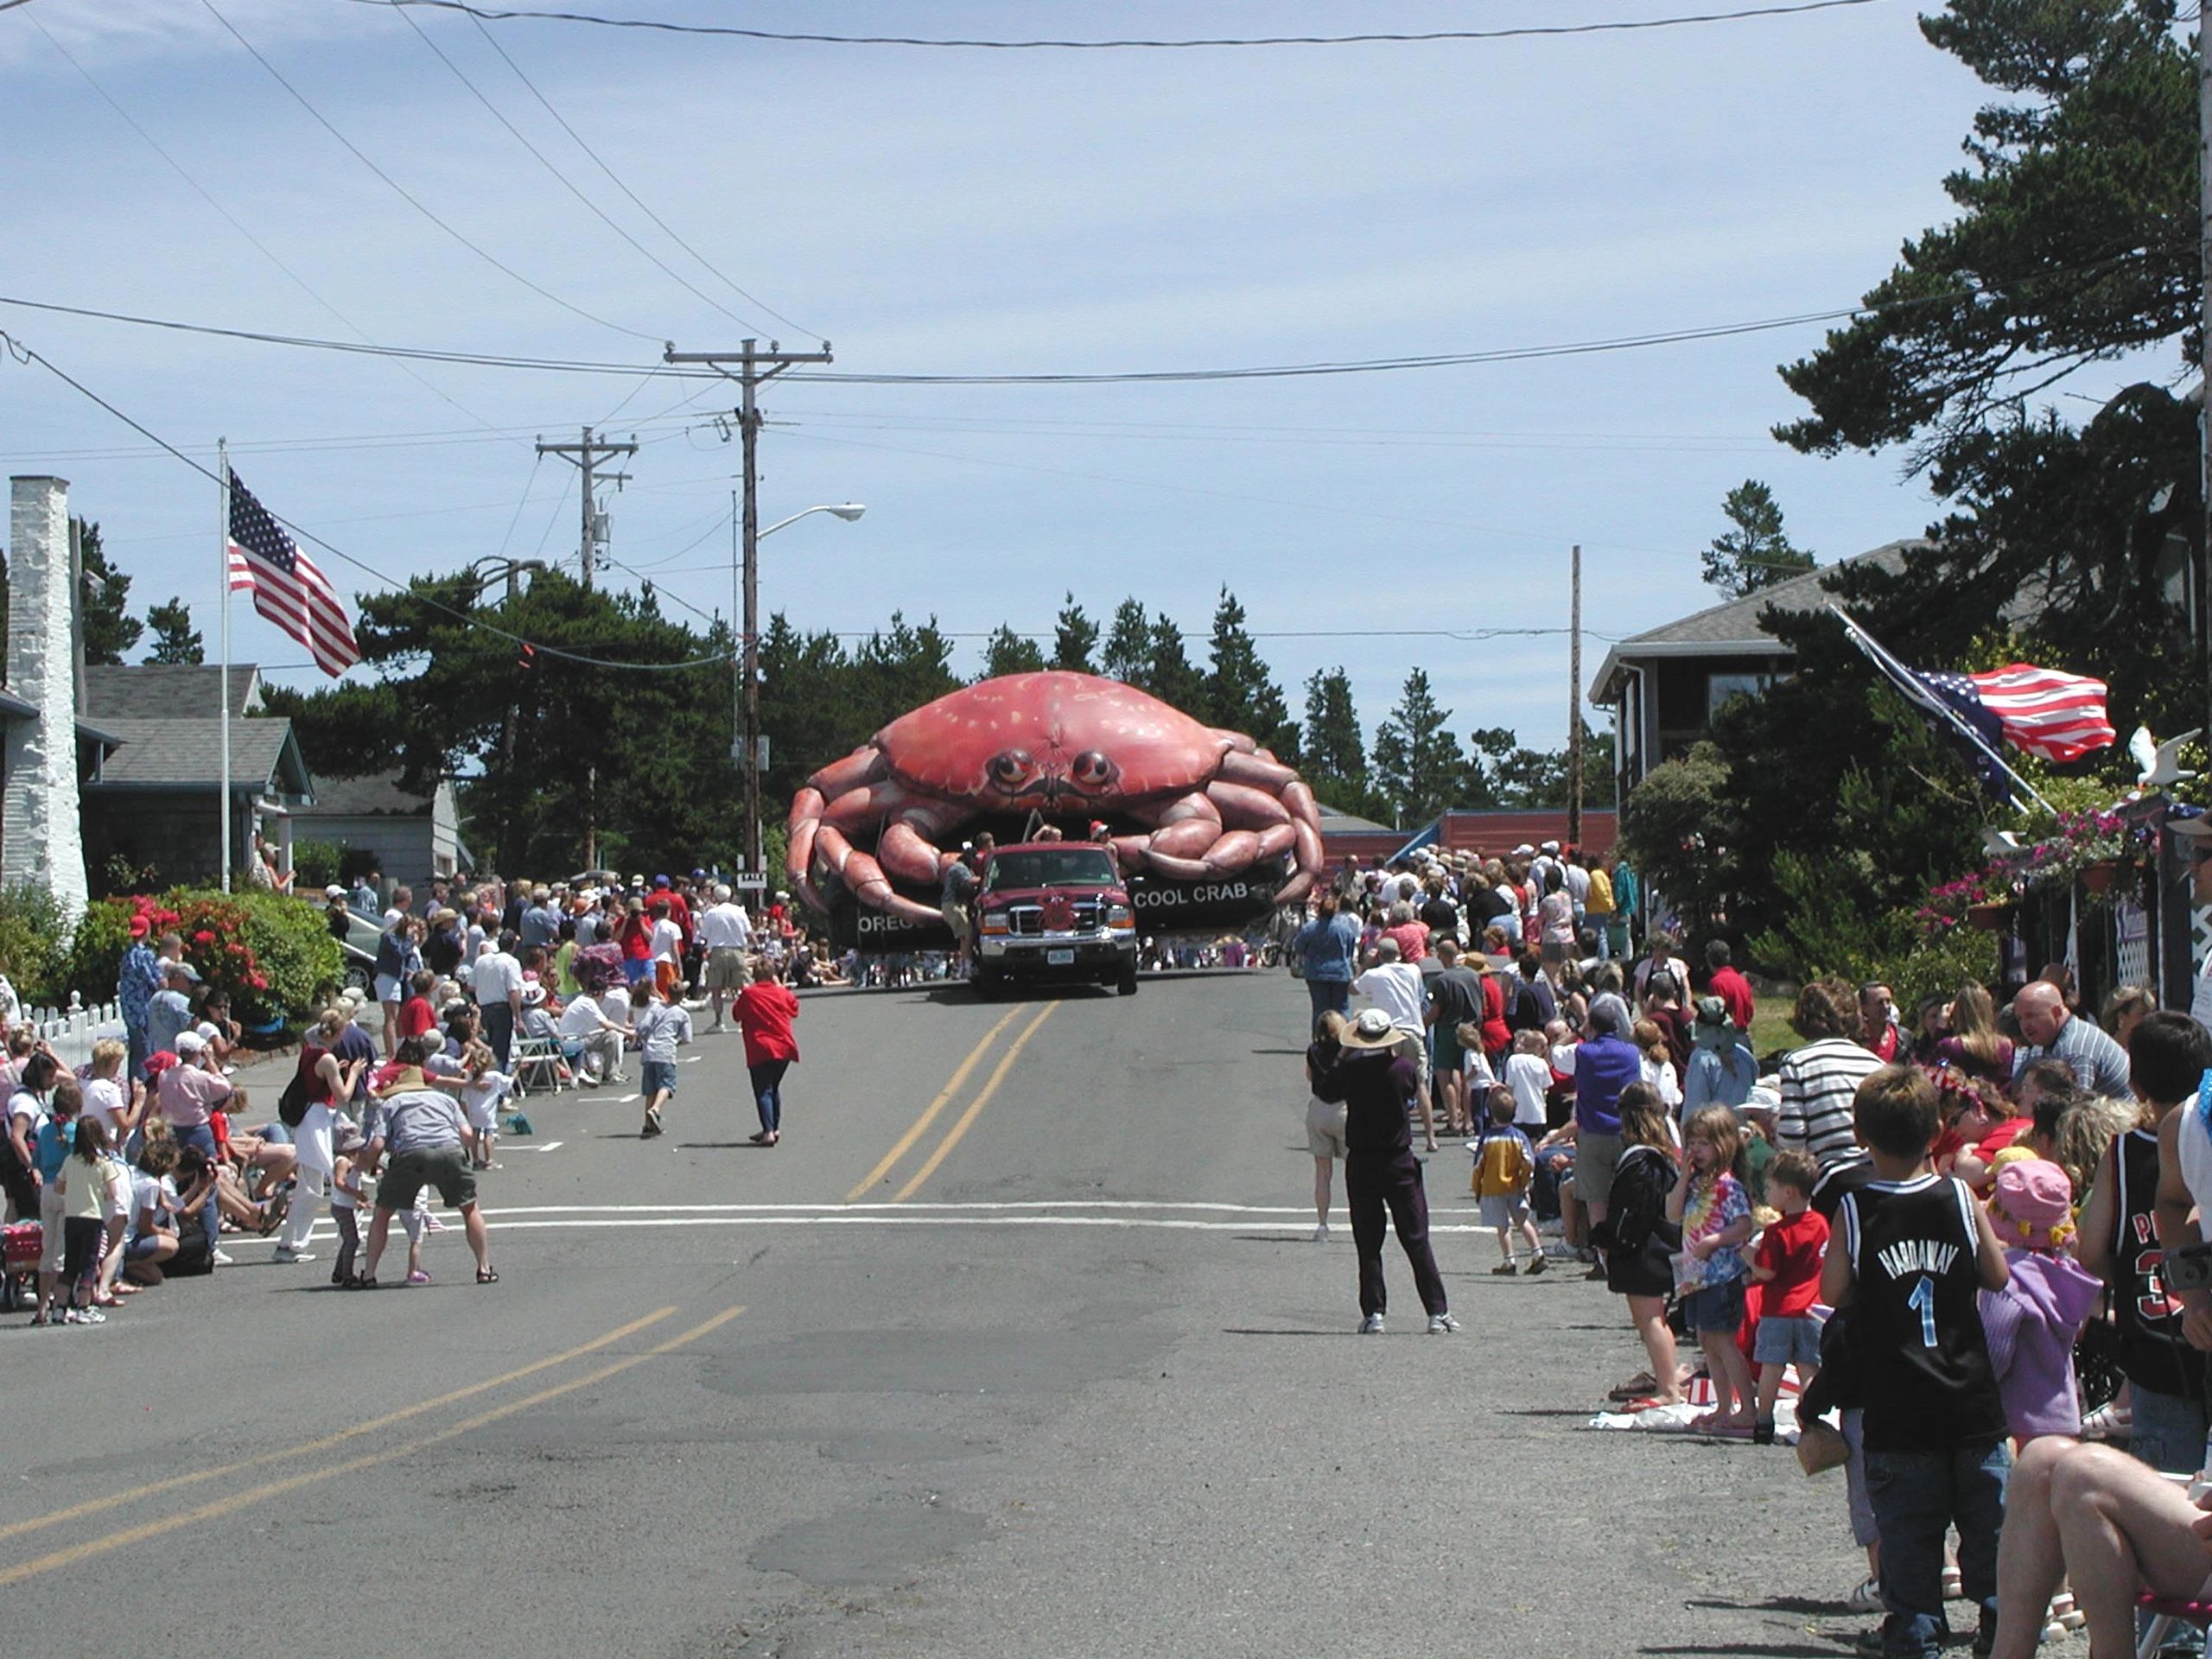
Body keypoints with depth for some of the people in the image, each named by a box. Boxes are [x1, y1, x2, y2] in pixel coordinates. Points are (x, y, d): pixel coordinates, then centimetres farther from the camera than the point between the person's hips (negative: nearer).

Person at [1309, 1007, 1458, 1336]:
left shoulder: (1349, 1069, -9)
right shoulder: (1404, 1067, -7)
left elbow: (1324, 1091, 9)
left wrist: (1340, 1057, 15)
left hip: (1361, 1163, 0)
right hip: (1400, 1161, 0)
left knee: (1368, 1244, 6)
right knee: (1417, 1241, 4)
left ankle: (1373, 1314, 1)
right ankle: (1438, 1312, 1)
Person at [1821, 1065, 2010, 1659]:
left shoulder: (1854, 1209, -5)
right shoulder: (1961, 1198, 0)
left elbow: (1832, 1293, -3)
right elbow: (1997, 1276, 10)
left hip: (1897, 1414, -1)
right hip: (1974, 1407, 1)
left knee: (1909, 1542, 4)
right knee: (1992, 1535, 8)